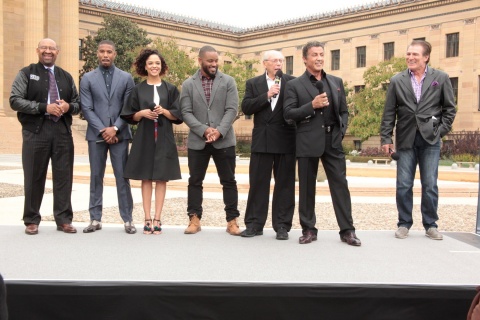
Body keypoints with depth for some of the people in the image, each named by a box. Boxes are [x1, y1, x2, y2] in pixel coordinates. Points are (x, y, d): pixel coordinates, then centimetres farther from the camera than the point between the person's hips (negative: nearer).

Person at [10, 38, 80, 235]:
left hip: (62, 131, 3)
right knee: (34, 178, 3)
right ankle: (31, 220, 15)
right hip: (36, 132, -3)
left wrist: (68, 107, -6)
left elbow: (77, 104, 18)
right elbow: (15, 101, -6)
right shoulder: (27, 73, 5)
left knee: (64, 176, 3)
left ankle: (63, 220, 12)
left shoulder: (66, 76, 17)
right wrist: (43, 107, -16)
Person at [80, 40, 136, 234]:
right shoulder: (87, 79, 7)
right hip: (96, 134, 1)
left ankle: (127, 219, 5)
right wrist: (102, 130, -10)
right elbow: (87, 109, -1)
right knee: (96, 177, 5)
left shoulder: (126, 78, 7)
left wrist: (115, 128, -10)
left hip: (119, 134, 0)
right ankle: (95, 219, 12)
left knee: (122, 177, 0)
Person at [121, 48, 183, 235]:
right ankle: (148, 218, 6)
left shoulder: (170, 89, 6)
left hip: (164, 139, 0)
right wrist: (142, 113, -12)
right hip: (144, 138, 0)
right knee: (146, 178, 1)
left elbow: (178, 116, 2)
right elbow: (130, 116, 6)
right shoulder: (138, 90, 7)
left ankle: (157, 219, 4)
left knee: (161, 178, 0)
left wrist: (164, 111, -15)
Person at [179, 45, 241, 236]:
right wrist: (204, 130, -15)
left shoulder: (228, 82, 4)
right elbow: (186, 112, -2)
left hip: (224, 140, -1)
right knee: (195, 181, 6)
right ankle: (194, 219, 16)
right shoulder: (188, 84, 6)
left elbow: (232, 110, -4)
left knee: (228, 181, 3)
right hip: (197, 141, 1)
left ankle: (232, 220, 11)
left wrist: (219, 131, -17)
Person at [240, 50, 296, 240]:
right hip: (262, 140, 1)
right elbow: (246, 108, -4)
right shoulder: (253, 83, 8)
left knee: (285, 184, 4)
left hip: (285, 140, 0)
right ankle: (254, 224, 13)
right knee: (258, 183, 4)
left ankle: (282, 225, 11)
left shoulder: (292, 82, 6)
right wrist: (267, 95, -12)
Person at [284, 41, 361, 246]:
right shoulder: (294, 85, 3)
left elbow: (344, 111, 15)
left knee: (340, 185, 1)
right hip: (307, 143, -2)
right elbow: (288, 113, -5)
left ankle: (347, 230, 7)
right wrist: (312, 105, -15)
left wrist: (341, 131, 0)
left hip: (333, 141, 2)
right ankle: (308, 229, 16)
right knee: (307, 187, 5)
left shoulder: (337, 82, 14)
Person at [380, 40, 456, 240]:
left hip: (430, 139, 0)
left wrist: (442, 131, -1)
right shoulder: (397, 81, 4)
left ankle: (430, 225, 16)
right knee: (403, 185, 2)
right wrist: (385, 138, -1)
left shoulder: (441, 78, 3)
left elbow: (449, 108, 7)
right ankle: (404, 223, 16)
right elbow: (389, 113, 3)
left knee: (430, 185, 3)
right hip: (406, 139, 1)